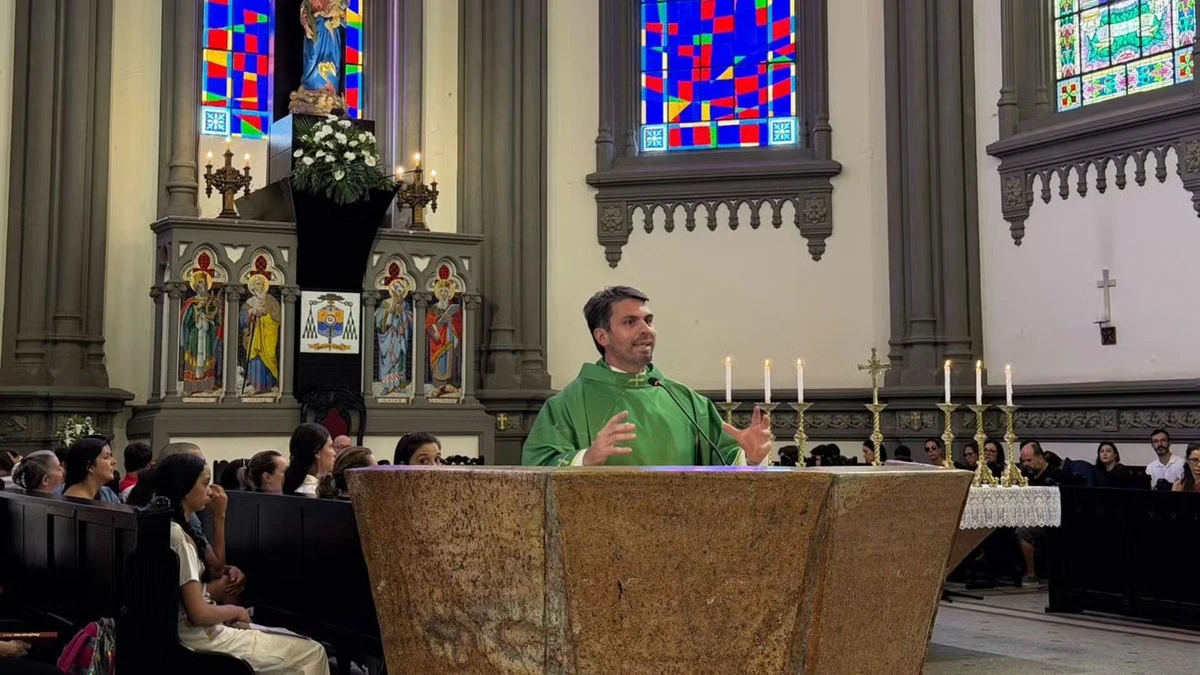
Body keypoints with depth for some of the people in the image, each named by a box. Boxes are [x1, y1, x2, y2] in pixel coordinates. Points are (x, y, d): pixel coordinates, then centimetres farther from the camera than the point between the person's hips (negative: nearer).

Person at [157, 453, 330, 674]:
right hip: (202, 638, -10)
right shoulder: (177, 535, -20)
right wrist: (234, 611, -7)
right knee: (312, 653, -3)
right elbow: (198, 613, -23)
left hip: (196, 631, 10)